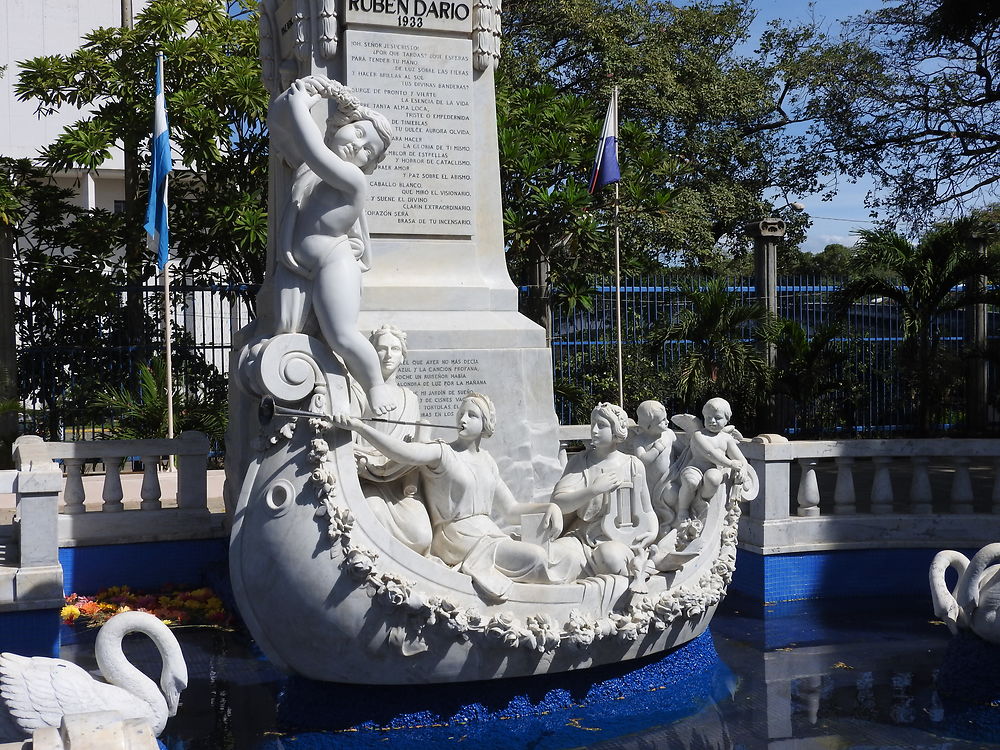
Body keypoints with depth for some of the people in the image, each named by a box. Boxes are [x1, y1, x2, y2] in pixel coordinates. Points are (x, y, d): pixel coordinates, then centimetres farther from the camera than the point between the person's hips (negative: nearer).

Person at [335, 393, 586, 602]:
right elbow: (403, 452, -23)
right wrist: (359, 427, -37)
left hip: (489, 536, 7)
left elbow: (510, 507, 20)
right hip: (458, 539, -7)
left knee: (570, 550, -6)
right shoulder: (442, 452, -4)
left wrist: (549, 506, 5)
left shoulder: (486, 460, 17)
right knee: (538, 558, -26)